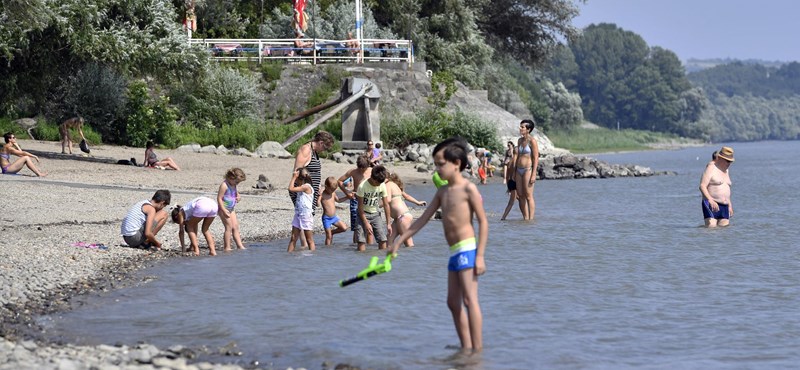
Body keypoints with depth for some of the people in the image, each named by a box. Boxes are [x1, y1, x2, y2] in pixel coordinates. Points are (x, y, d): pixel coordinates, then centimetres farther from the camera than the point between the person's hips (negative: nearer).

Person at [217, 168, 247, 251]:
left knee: (235, 227, 7)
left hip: (231, 209, 9)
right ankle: (227, 247, -3)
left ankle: (240, 246, 8)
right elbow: (219, 198, -20)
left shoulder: (234, 186, 9)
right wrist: (224, 211, -24)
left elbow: (237, 193, 27)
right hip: (224, 209, -9)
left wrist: (238, 197, 1)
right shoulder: (224, 185, -18)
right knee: (229, 227, -8)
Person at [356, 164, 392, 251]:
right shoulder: (363, 186, -21)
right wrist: (366, 223, -18)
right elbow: (360, 206, -16)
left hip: (375, 214, 3)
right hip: (363, 214, -3)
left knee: (383, 239, -6)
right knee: (361, 240, -13)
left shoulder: (382, 186, -10)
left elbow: (386, 205, -3)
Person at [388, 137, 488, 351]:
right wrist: (400, 240, 19)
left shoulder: (469, 189, -8)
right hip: (454, 252, 9)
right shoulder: (442, 192, 15)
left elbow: (483, 222, -11)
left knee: (469, 299, -13)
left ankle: (477, 349, -14)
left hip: (467, 248, -9)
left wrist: (480, 256, -17)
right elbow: (423, 219, 20)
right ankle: (466, 348, 14)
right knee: (453, 302, 10)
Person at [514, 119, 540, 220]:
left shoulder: (532, 141, -8)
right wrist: (514, 172, 17)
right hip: (519, 170, 8)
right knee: (520, 196, 7)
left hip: (528, 169, -8)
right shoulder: (520, 140, 14)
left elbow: (536, 158, -11)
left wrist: (534, 174, -17)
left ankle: (531, 219, -4)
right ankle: (525, 218, 13)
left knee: (528, 196, -7)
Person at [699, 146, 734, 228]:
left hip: (724, 206, 8)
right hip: (711, 205, -8)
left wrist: (730, 205, 24)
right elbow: (702, 186, -16)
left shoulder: (725, 170, 18)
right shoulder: (711, 168, -7)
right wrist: (711, 200, -29)